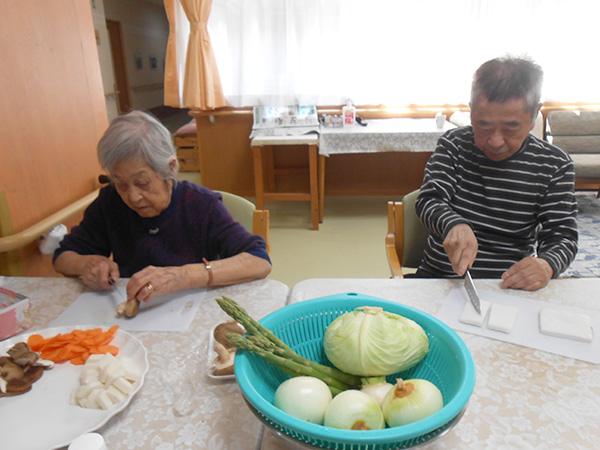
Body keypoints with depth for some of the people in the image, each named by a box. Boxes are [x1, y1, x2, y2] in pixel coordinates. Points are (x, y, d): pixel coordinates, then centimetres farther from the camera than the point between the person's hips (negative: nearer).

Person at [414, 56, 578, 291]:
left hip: (508, 287, 2)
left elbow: (563, 236, 0)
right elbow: (428, 200, -8)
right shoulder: (454, 143, 2)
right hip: (440, 277, -1)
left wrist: (546, 265, -25)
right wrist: (454, 225, -32)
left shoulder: (554, 164, 0)